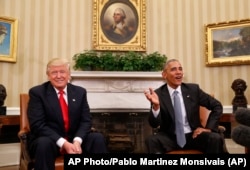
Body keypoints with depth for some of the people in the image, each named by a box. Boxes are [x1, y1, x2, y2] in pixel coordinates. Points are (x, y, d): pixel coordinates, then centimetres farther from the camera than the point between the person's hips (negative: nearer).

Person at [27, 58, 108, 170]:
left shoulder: (80, 92, 5)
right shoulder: (37, 92, -6)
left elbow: (86, 121, 1)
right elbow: (37, 125, -15)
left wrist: (77, 141, -20)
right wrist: (63, 143, -25)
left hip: (74, 139, 3)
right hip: (48, 140, -3)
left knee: (98, 138, -22)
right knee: (44, 143, -36)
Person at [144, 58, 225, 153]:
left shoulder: (193, 89, 1)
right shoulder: (158, 94, -6)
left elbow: (217, 106, 9)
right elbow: (154, 124, -13)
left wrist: (209, 128, -2)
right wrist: (156, 105, -31)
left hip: (193, 135, 2)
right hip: (170, 137, -1)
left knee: (216, 138, -26)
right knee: (151, 140, -31)